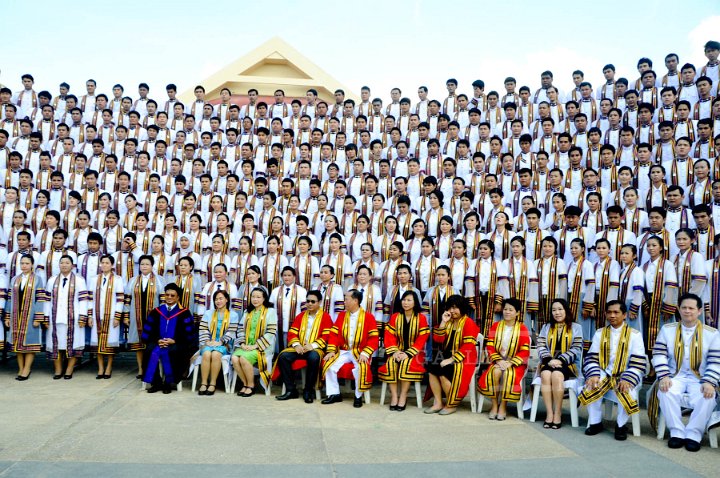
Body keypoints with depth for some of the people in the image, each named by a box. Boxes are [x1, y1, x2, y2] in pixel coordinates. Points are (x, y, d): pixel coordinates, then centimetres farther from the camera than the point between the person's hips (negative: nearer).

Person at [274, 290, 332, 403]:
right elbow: (291, 333, 11)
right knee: (283, 356, -23)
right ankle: (291, 390, -16)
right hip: (299, 348, 4)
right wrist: (296, 344, -10)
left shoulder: (325, 317, 5)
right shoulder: (300, 316, 19)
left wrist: (313, 345, -20)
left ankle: (309, 390, -20)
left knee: (313, 358, -38)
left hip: (315, 348, -4)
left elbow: (327, 336, -6)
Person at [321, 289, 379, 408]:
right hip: (343, 351, 4)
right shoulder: (341, 315, 10)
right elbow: (334, 334, 6)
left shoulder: (368, 317, -4)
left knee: (361, 367, -33)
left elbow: (374, 339, -9)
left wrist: (365, 354, -21)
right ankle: (334, 394, -2)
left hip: (360, 352, -4)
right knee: (328, 364, -18)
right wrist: (331, 351, -7)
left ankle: (359, 396, -12)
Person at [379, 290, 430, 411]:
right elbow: (389, 336, 2)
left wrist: (408, 354, -18)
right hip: (398, 351, 3)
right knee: (391, 363, -29)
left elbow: (422, 339, -8)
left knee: (407, 364, -34)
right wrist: (394, 351, -15)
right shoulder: (395, 317, 7)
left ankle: (403, 397, -22)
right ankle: (394, 396, -23)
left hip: (414, 352, -2)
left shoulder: (421, 318, -2)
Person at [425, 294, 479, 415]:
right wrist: (443, 322, -5)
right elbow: (438, 339, 5)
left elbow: (467, 346, -16)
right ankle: (437, 403, -10)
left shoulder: (468, 323, -8)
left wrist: (451, 359, -20)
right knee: (431, 369, -19)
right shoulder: (448, 321, 11)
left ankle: (451, 405, -7)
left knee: (443, 373, -27)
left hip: (463, 359, -6)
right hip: (447, 355, 6)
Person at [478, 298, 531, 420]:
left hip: (515, 363, -2)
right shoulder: (495, 326, 6)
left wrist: (511, 363, -18)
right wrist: (498, 360, -15)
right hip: (498, 361, 2)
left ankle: (503, 406, -17)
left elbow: (525, 351, -7)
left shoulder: (522, 329, -2)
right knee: (495, 372, -30)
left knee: (508, 374, -33)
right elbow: (490, 347, 1)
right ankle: (494, 405, -16)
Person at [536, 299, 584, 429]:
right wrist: (549, 360, -13)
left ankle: (558, 414, -27)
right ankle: (549, 413, -31)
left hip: (568, 364, -2)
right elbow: (541, 347, 7)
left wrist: (561, 360, -16)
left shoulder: (575, 327, 10)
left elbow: (576, 349, -2)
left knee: (556, 374, -35)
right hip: (549, 363, 2)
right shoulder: (546, 327, 19)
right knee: (546, 374, -33)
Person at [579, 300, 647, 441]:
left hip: (625, 376, -2)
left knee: (627, 393, -32)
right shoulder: (600, 333, 9)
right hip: (604, 374, 2)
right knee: (591, 386, -28)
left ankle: (621, 425, -4)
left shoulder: (634, 334, 1)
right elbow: (592, 358, 4)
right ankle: (595, 423, -7)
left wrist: (627, 380, -22)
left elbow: (638, 362, -6)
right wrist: (593, 375, -16)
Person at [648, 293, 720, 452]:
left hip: (700, 378, 0)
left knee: (707, 397, -32)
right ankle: (676, 432, -18)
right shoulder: (667, 330, 6)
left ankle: (694, 434, -16)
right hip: (675, 377, 1)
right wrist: (664, 377, -15)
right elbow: (659, 355, -1)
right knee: (665, 392, -31)